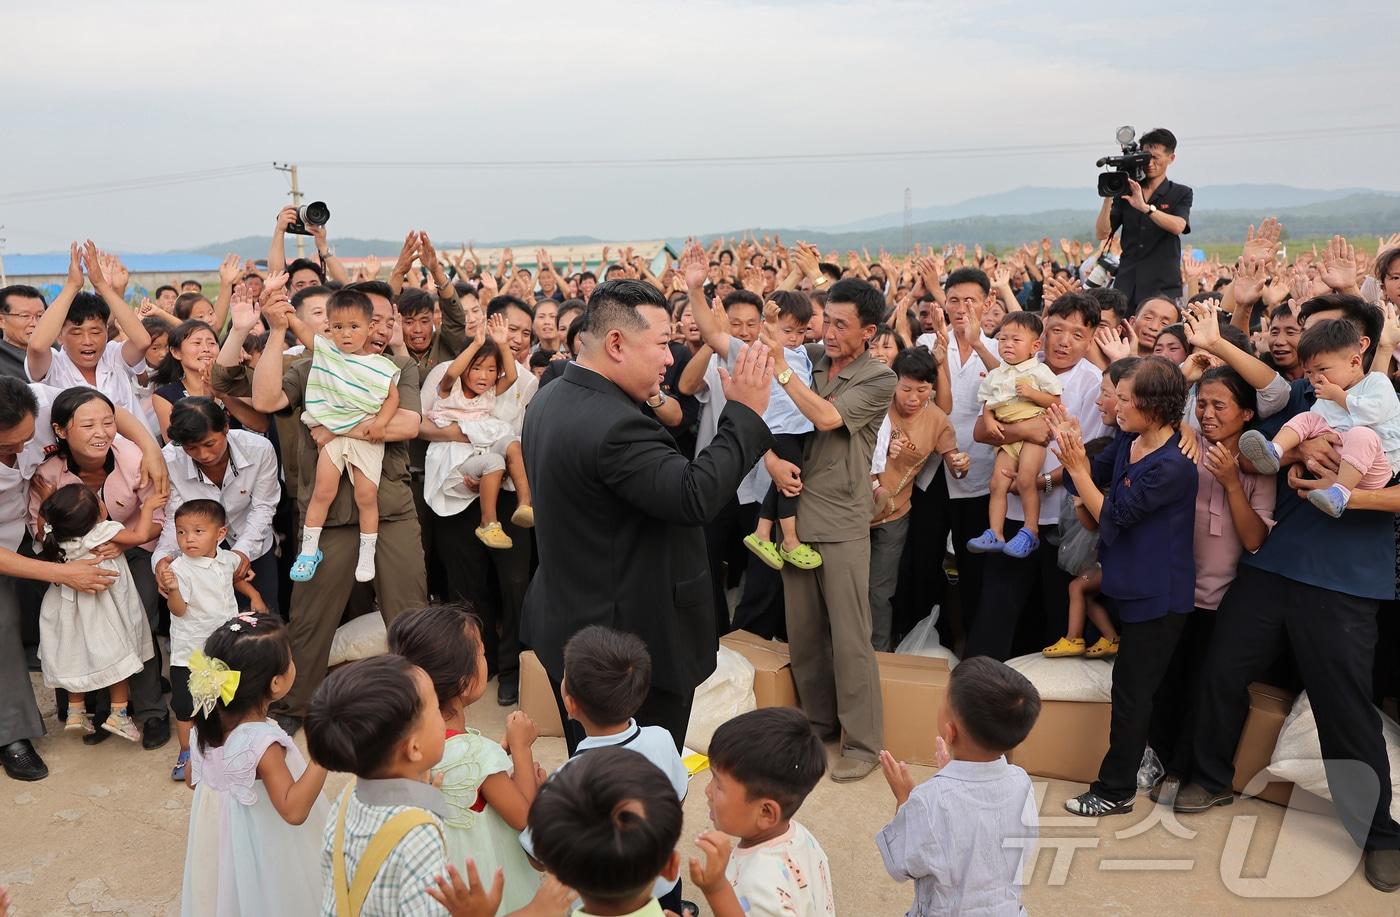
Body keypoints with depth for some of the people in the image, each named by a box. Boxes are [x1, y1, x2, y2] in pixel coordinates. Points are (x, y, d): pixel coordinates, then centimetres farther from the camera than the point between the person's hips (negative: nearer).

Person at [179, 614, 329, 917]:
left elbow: (193, 779, 7)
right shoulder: (264, 743, -33)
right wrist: (323, 754, -40)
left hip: (218, 841, 7)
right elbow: (293, 810, -36)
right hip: (262, 851, -7)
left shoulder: (207, 725, -10)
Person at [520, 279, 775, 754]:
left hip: (567, 625, 10)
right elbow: (696, 497, -31)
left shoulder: (551, 399, 4)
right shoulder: (614, 425, -29)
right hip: (634, 644, -10)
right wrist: (745, 412, -23)